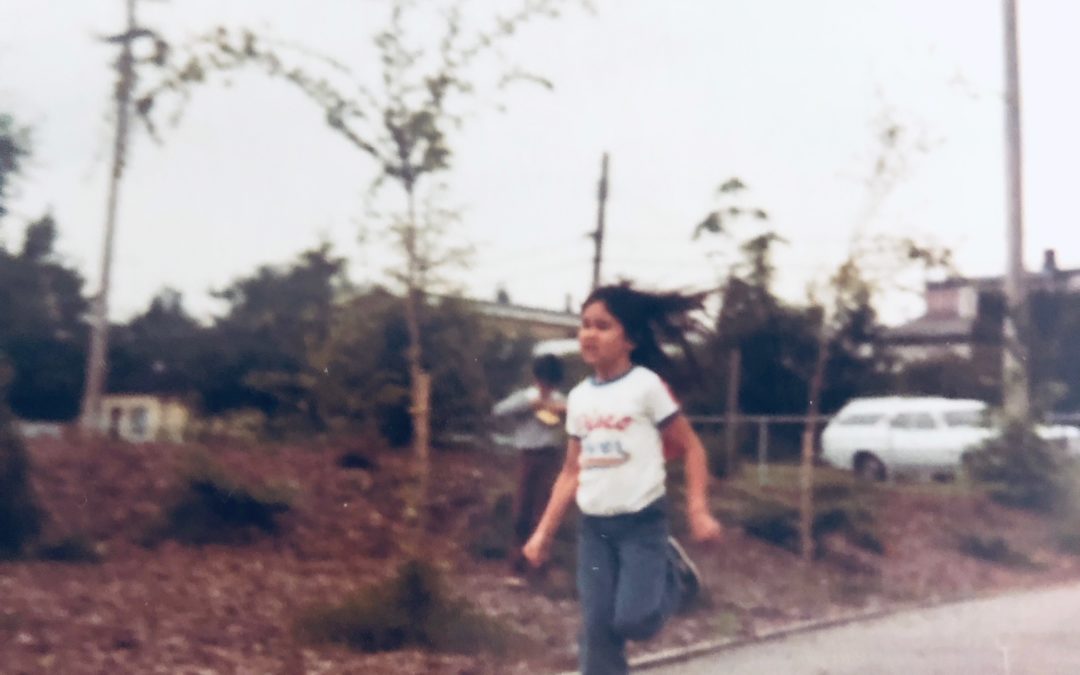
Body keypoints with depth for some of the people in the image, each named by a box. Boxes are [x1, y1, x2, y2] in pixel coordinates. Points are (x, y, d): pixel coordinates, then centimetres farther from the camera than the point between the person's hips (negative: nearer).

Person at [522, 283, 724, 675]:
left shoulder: (647, 386, -9)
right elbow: (571, 472, 11)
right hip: (593, 525, 5)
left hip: (643, 520, -5)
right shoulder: (579, 397, 6)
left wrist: (698, 511, -16)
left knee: (634, 621, -12)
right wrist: (544, 532, 8)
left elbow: (691, 449, -5)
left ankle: (674, 574, 19)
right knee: (596, 630, 2)